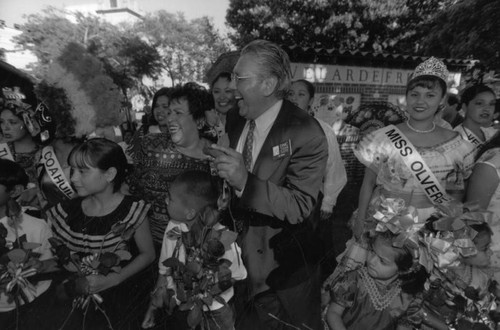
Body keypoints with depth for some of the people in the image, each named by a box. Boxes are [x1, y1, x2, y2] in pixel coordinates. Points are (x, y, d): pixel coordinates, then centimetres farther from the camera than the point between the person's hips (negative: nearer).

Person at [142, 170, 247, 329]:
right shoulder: (173, 228, -18)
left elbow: (236, 277, -14)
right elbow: (165, 271, -5)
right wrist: (153, 306, -3)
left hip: (213, 313, -2)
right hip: (179, 306, 3)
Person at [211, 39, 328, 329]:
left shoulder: (306, 134, -22)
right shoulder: (235, 121, -3)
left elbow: (300, 207, -25)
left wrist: (245, 181, -36)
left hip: (282, 267, -5)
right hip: (240, 255, 5)